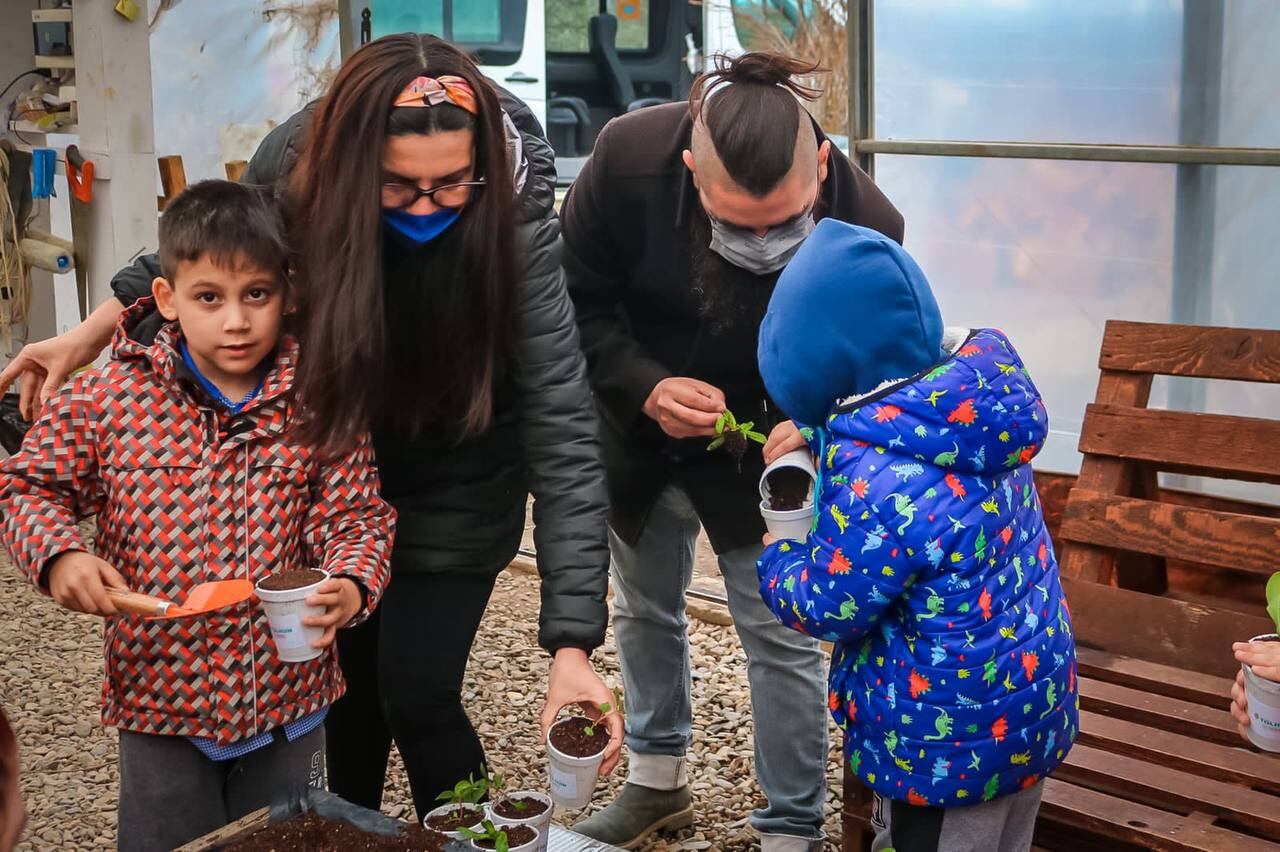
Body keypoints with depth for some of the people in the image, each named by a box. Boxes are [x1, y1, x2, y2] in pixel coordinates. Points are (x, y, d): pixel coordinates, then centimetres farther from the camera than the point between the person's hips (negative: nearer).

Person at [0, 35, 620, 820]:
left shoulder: (515, 227, -32)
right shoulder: (300, 165, -24)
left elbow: (564, 435, -34)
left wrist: (572, 644, -40)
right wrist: (100, 328, -5)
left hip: (456, 482, -3)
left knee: (415, 693, -6)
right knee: (349, 673, 15)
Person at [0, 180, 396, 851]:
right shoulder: (108, 401, -9)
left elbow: (355, 516, -7)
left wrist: (353, 584, -27)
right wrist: (58, 554, -18)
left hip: (287, 698, 1)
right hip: (160, 694, 0)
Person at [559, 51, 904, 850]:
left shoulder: (864, 221, -30)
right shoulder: (627, 157, -29)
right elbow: (581, 302, -16)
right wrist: (643, 388, -32)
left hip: (763, 451, -2)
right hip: (639, 438, 3)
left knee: (782, 637, 0)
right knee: (644, 609, 20)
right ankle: (658, 778, 45)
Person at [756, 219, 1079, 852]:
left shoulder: (877, 483, -32)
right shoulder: (985, 393, -7)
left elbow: (825, 606, -19)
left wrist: (777, 555, 1)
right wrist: (820, 439, 0)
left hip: (948, 739, -8)